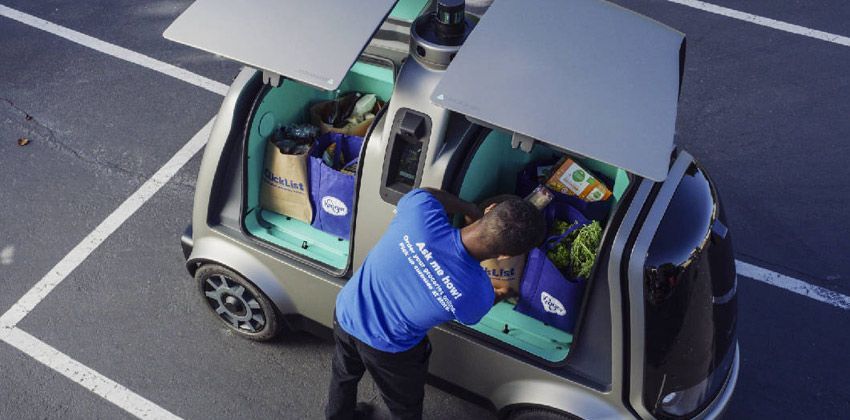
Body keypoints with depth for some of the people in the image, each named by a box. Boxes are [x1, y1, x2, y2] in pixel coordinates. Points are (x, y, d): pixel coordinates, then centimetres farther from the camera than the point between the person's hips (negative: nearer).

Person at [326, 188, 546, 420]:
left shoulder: (421, 212, -34)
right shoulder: (480, 294, -33)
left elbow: (428, 194, -6)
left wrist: (469, 209, -5)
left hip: (345, 316, 4)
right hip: (388, 352, -3)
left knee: (343, 376, 36)